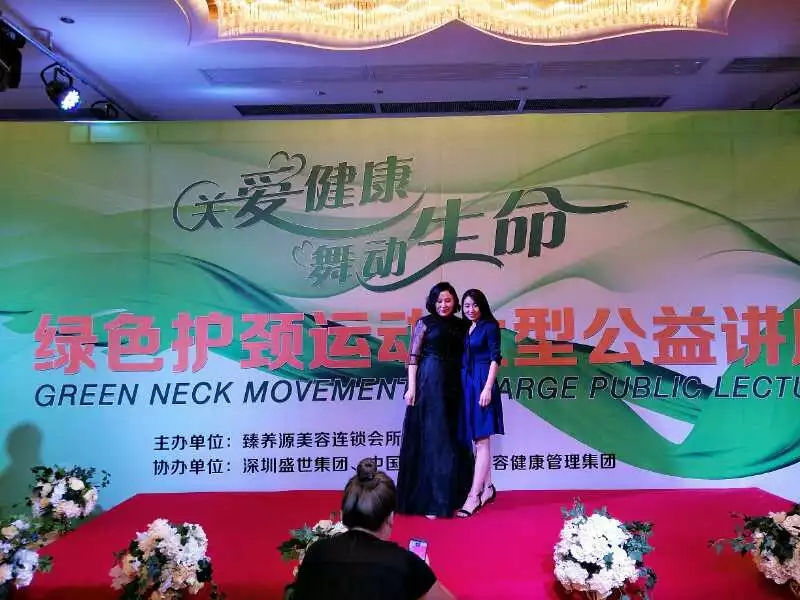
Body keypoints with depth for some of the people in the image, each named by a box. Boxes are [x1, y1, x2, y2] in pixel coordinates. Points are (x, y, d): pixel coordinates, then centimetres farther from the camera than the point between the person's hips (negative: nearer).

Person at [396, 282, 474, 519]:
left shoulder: (461, 325, 12)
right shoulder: (424, 323, 1)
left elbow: (466, 356, 11)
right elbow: (413, 356, -3)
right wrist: (412, 387, -10)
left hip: (454, 385, 4)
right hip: (430, 383, -4)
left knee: (452, 437, 10)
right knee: (431, 437, -2)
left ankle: (452, 494, 24)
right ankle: (429, 498, 4)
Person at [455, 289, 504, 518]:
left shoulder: (490, 326, -3)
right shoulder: (466, 329, 15)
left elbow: (495, 358, -9)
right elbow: (464, 359, 14)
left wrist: (488, 387, -17)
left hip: (481, 383, -7)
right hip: (466, 384, 7)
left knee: (482, 440, -8)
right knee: (477, 439, 11)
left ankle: (474, 497, -11)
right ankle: (488, 488, 21)